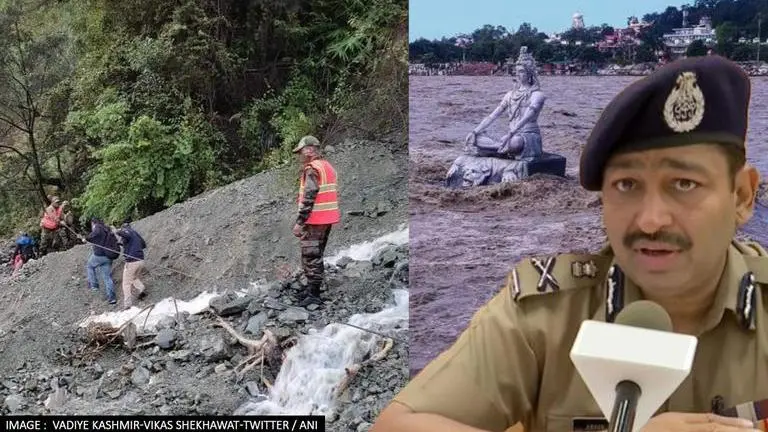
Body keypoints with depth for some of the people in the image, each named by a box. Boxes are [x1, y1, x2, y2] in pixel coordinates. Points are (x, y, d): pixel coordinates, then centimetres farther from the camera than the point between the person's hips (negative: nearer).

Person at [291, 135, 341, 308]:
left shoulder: (312, 169, -15)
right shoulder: (328, 167, 14)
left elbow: (308, 198, -21)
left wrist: (299, 222, -18)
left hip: (315, 220, -10)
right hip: (327, 219, 10)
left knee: (310, 257, -5)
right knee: (317, 256, 17)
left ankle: (313, 295, -4)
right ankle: (314, 290, 25)